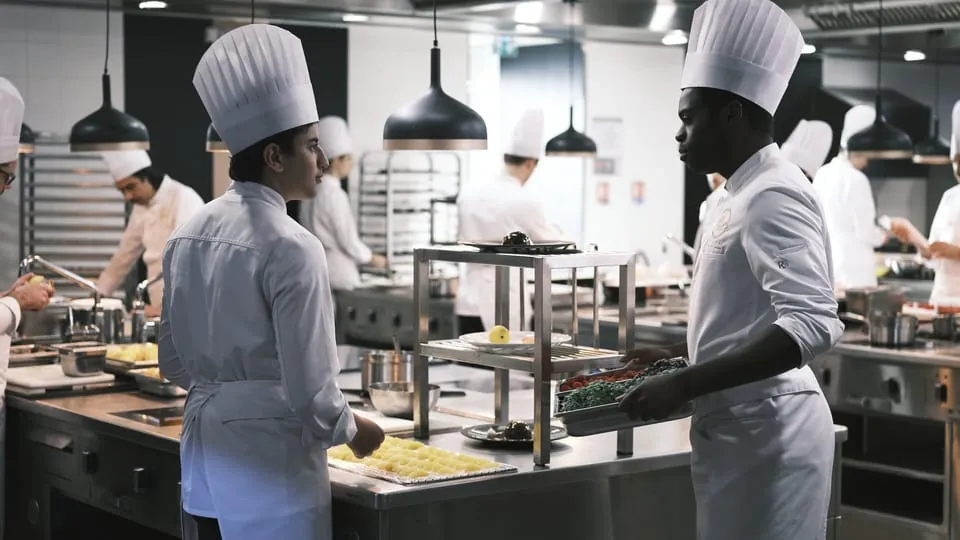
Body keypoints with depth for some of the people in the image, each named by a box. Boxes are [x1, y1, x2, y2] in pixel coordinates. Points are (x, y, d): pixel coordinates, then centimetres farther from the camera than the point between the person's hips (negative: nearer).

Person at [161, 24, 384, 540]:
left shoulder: (188, 236, 4)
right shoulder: (290, 248, -18)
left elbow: (173, 362, 12)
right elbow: (309, 391, -18)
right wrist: (352, 431, 0)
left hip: (205, 457, 8)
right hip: (268, 464, -8)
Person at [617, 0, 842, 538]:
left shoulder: (772, 197, -17)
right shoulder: (751, 191, 15)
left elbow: (814, 324, -28)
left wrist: (683, 385, -27)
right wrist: (676, 356, 17)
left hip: (764, 431, -10)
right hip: (746, 428, 10)